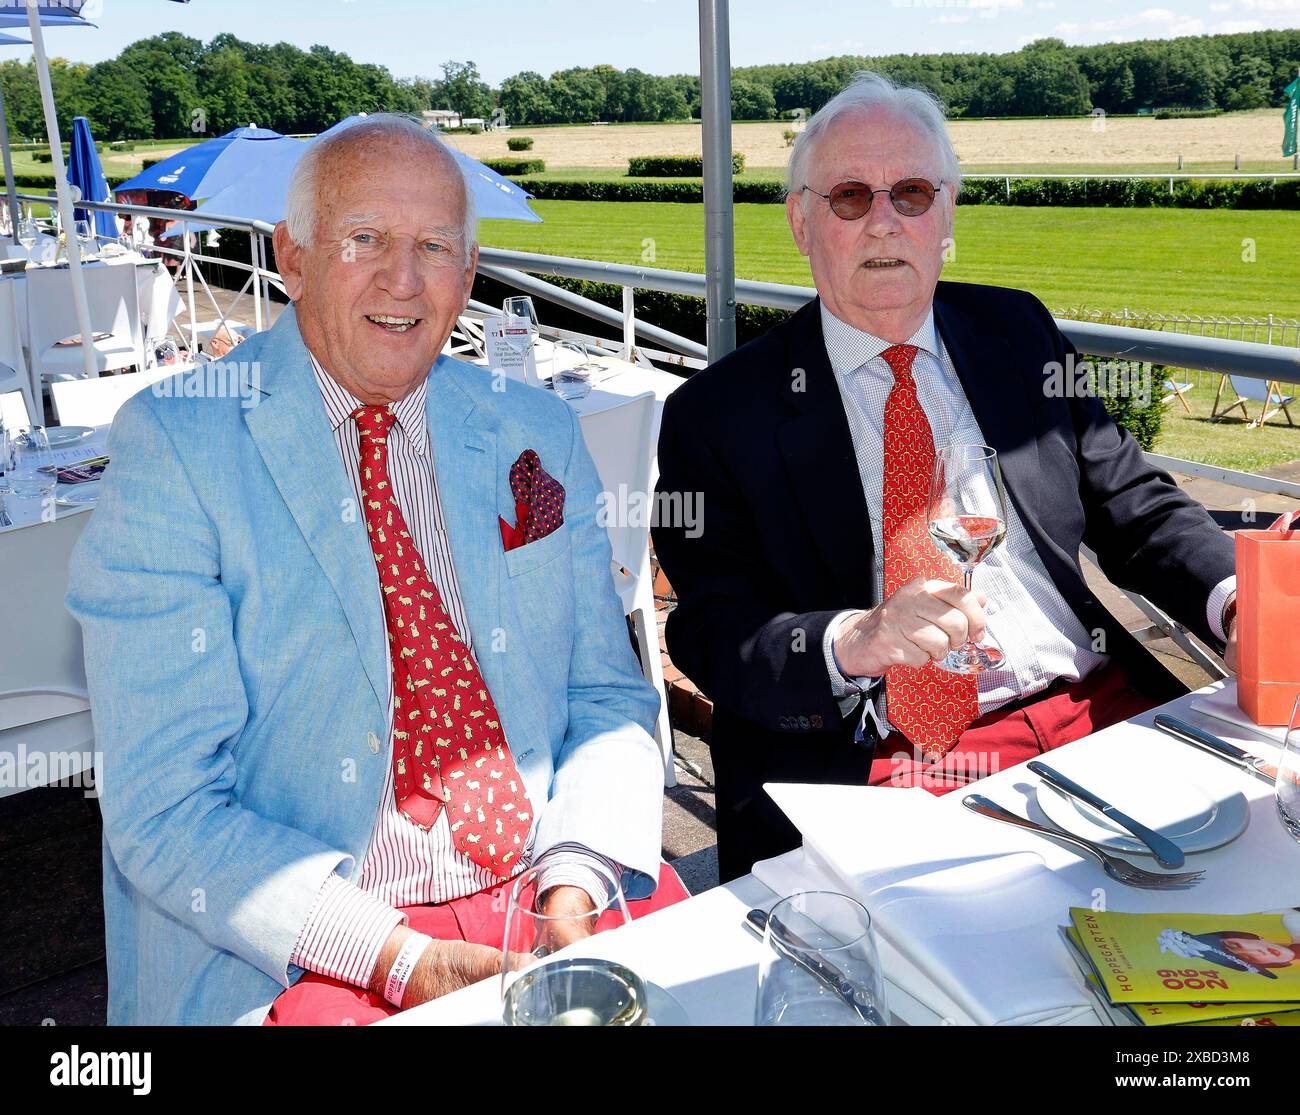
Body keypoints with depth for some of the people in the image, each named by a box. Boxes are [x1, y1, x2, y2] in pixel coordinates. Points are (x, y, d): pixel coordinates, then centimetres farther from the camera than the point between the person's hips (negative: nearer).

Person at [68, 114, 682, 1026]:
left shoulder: (540, 436, 6)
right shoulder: (174, 445, -6)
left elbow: (607, 699, 7)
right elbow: (164, 805, -10)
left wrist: (574, 888, -11)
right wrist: (402, 960, -18)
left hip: (545, 887, 3)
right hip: (298, 947, -2)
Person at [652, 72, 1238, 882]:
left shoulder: (1018, 335, 15)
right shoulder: (718, 414, 1)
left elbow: (1135, 504, 15)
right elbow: (712, 633, -5)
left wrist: (1234, 601, -6)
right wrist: (855, 640, -25)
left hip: (1102, 711, 6)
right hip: (888, 761, -5)